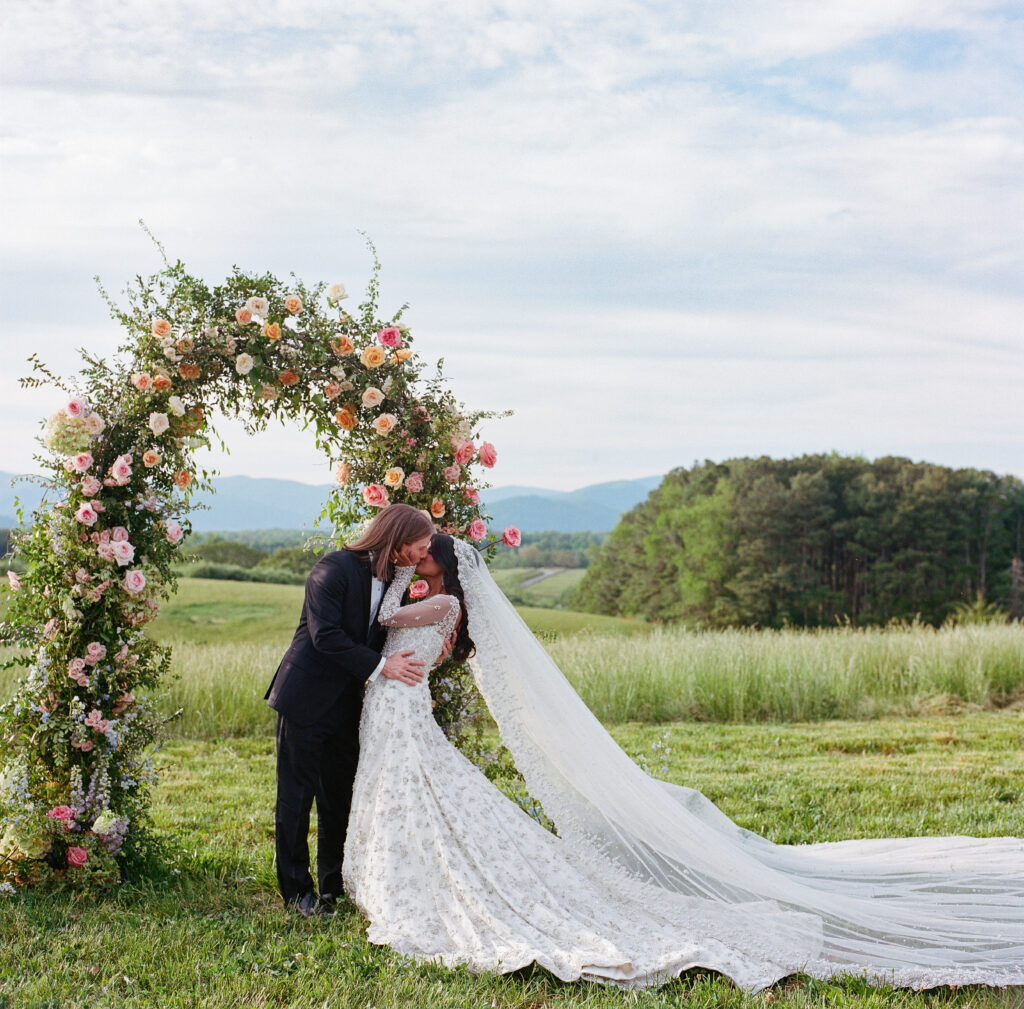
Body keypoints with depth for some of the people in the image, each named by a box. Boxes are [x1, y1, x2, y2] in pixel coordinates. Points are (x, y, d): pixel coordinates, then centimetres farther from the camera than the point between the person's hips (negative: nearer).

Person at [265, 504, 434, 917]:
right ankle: (296, 890, 12)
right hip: (306, 698, -7)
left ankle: (335, 885, 23)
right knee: (297, 794, 2)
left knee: (339, 795, 12)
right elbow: (324, 635, -24)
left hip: (346, 702, 8)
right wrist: (379, 665, -23)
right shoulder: (335, 568, -17)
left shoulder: (392, 579, 7)